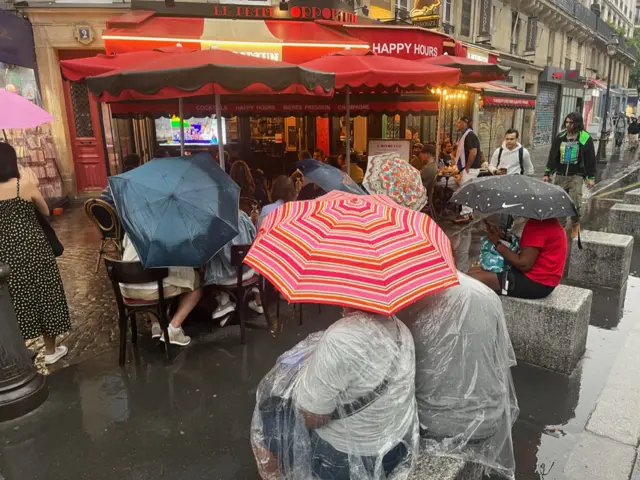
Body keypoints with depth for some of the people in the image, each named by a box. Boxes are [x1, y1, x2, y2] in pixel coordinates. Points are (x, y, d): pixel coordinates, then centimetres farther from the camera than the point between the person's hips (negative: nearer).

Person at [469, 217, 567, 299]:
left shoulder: (537, 224, -21)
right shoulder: (543, 220, 12)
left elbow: (524, 264, -22)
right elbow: (525, 252, 10)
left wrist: (497, 243, -13)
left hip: (538, 283, -11)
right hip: (538, 276, 11)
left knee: (473, 279, -18)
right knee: (474, 271, 9)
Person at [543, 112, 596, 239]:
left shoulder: (585, 138, -4)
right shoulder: (560, 137, 5)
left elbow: (590, 159, 0)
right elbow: (552, 156, 10)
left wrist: (591, 177, -1)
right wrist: (547, 173, 7)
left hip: (576, 176, -3)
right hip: (560, 175, 3)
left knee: (574, 203, -9)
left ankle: (575, 224, 16)